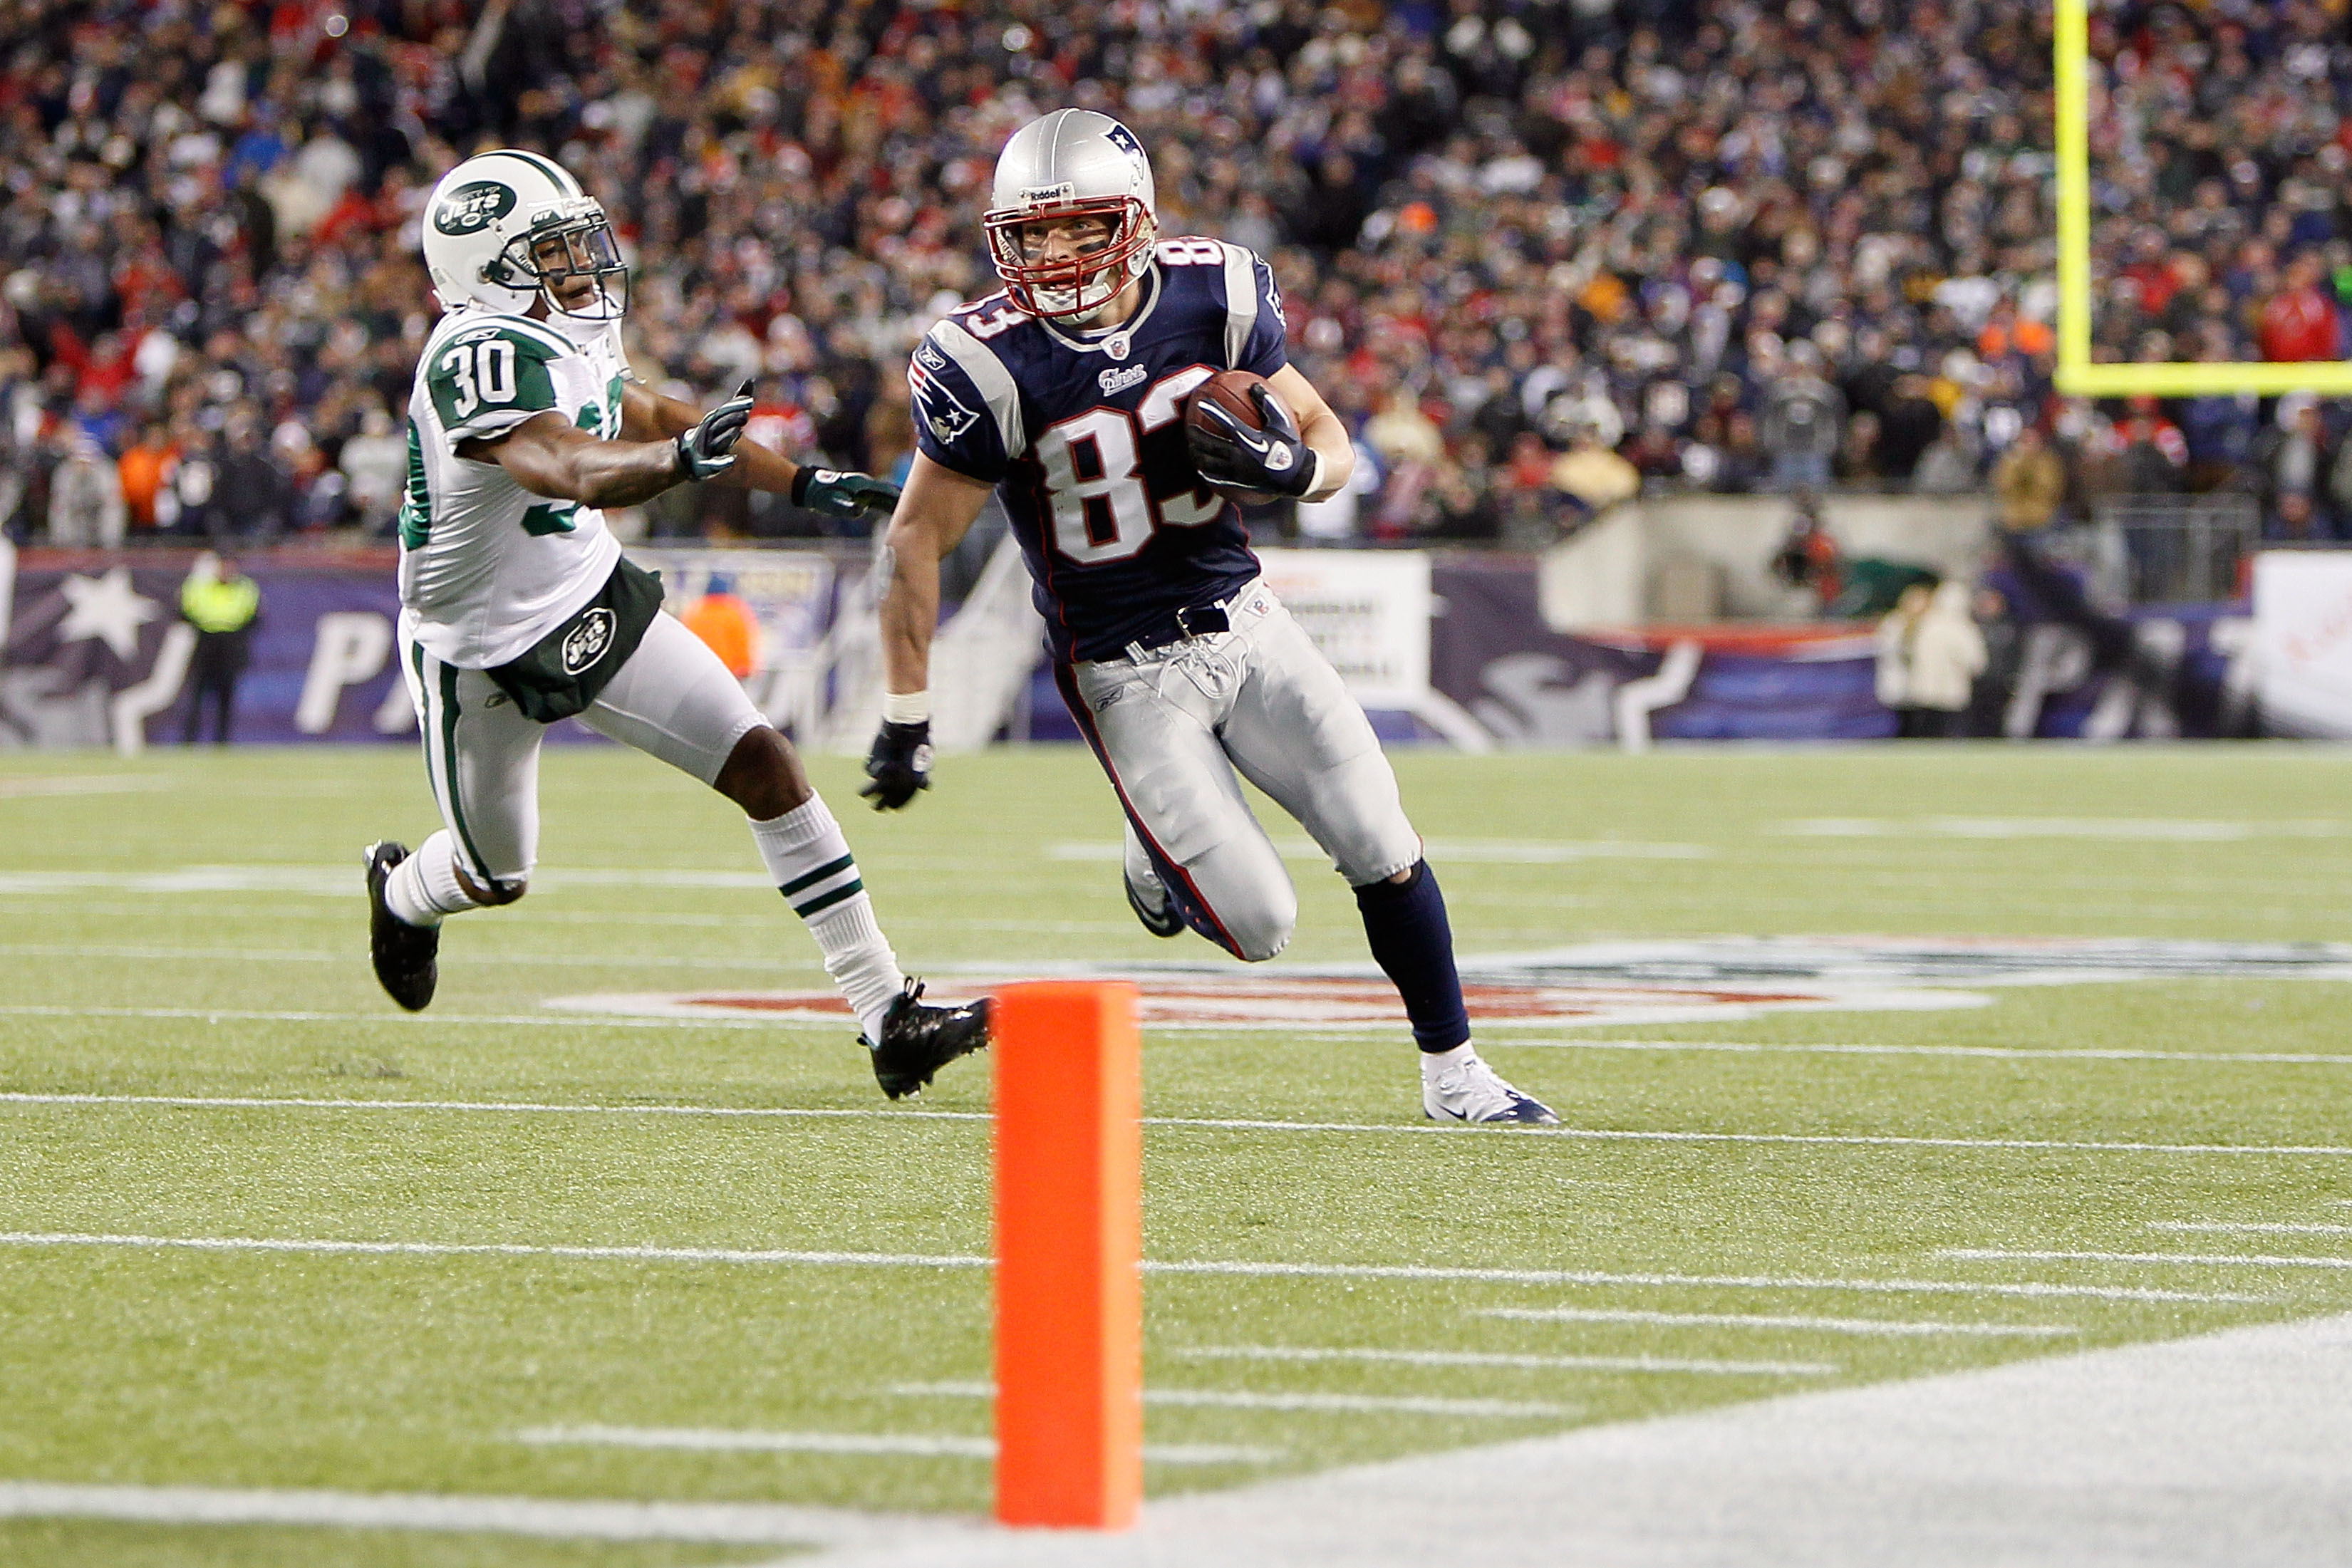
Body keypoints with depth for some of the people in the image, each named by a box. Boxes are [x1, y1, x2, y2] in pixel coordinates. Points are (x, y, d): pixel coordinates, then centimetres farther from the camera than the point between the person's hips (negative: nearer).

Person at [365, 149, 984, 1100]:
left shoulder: (565, 336, -3)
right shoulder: (479, 357, -30)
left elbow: (645, 419, 16)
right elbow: (575, 473, -45)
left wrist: (800, 483, 17)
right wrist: (681, 458, -64)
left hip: (593, 604, 7)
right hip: (482, 654, -7)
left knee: (764, 766, -9)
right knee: (496, 877, 15)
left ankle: (887, 1015, -8)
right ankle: (402, 895, 55)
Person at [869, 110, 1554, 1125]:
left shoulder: (1211, 298, -8)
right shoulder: (991, 365, -19)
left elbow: (1331, 444, 4)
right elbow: (917, 543, -9)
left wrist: (1291, 468, -21)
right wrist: (905, 720, -10)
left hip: (1243, 622, 3)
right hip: (1127, 675, -3)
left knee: (1386, 853, -3)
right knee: (1259, 928, -8)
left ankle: (1452, 1073, 17)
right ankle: (1159, 858, 27)